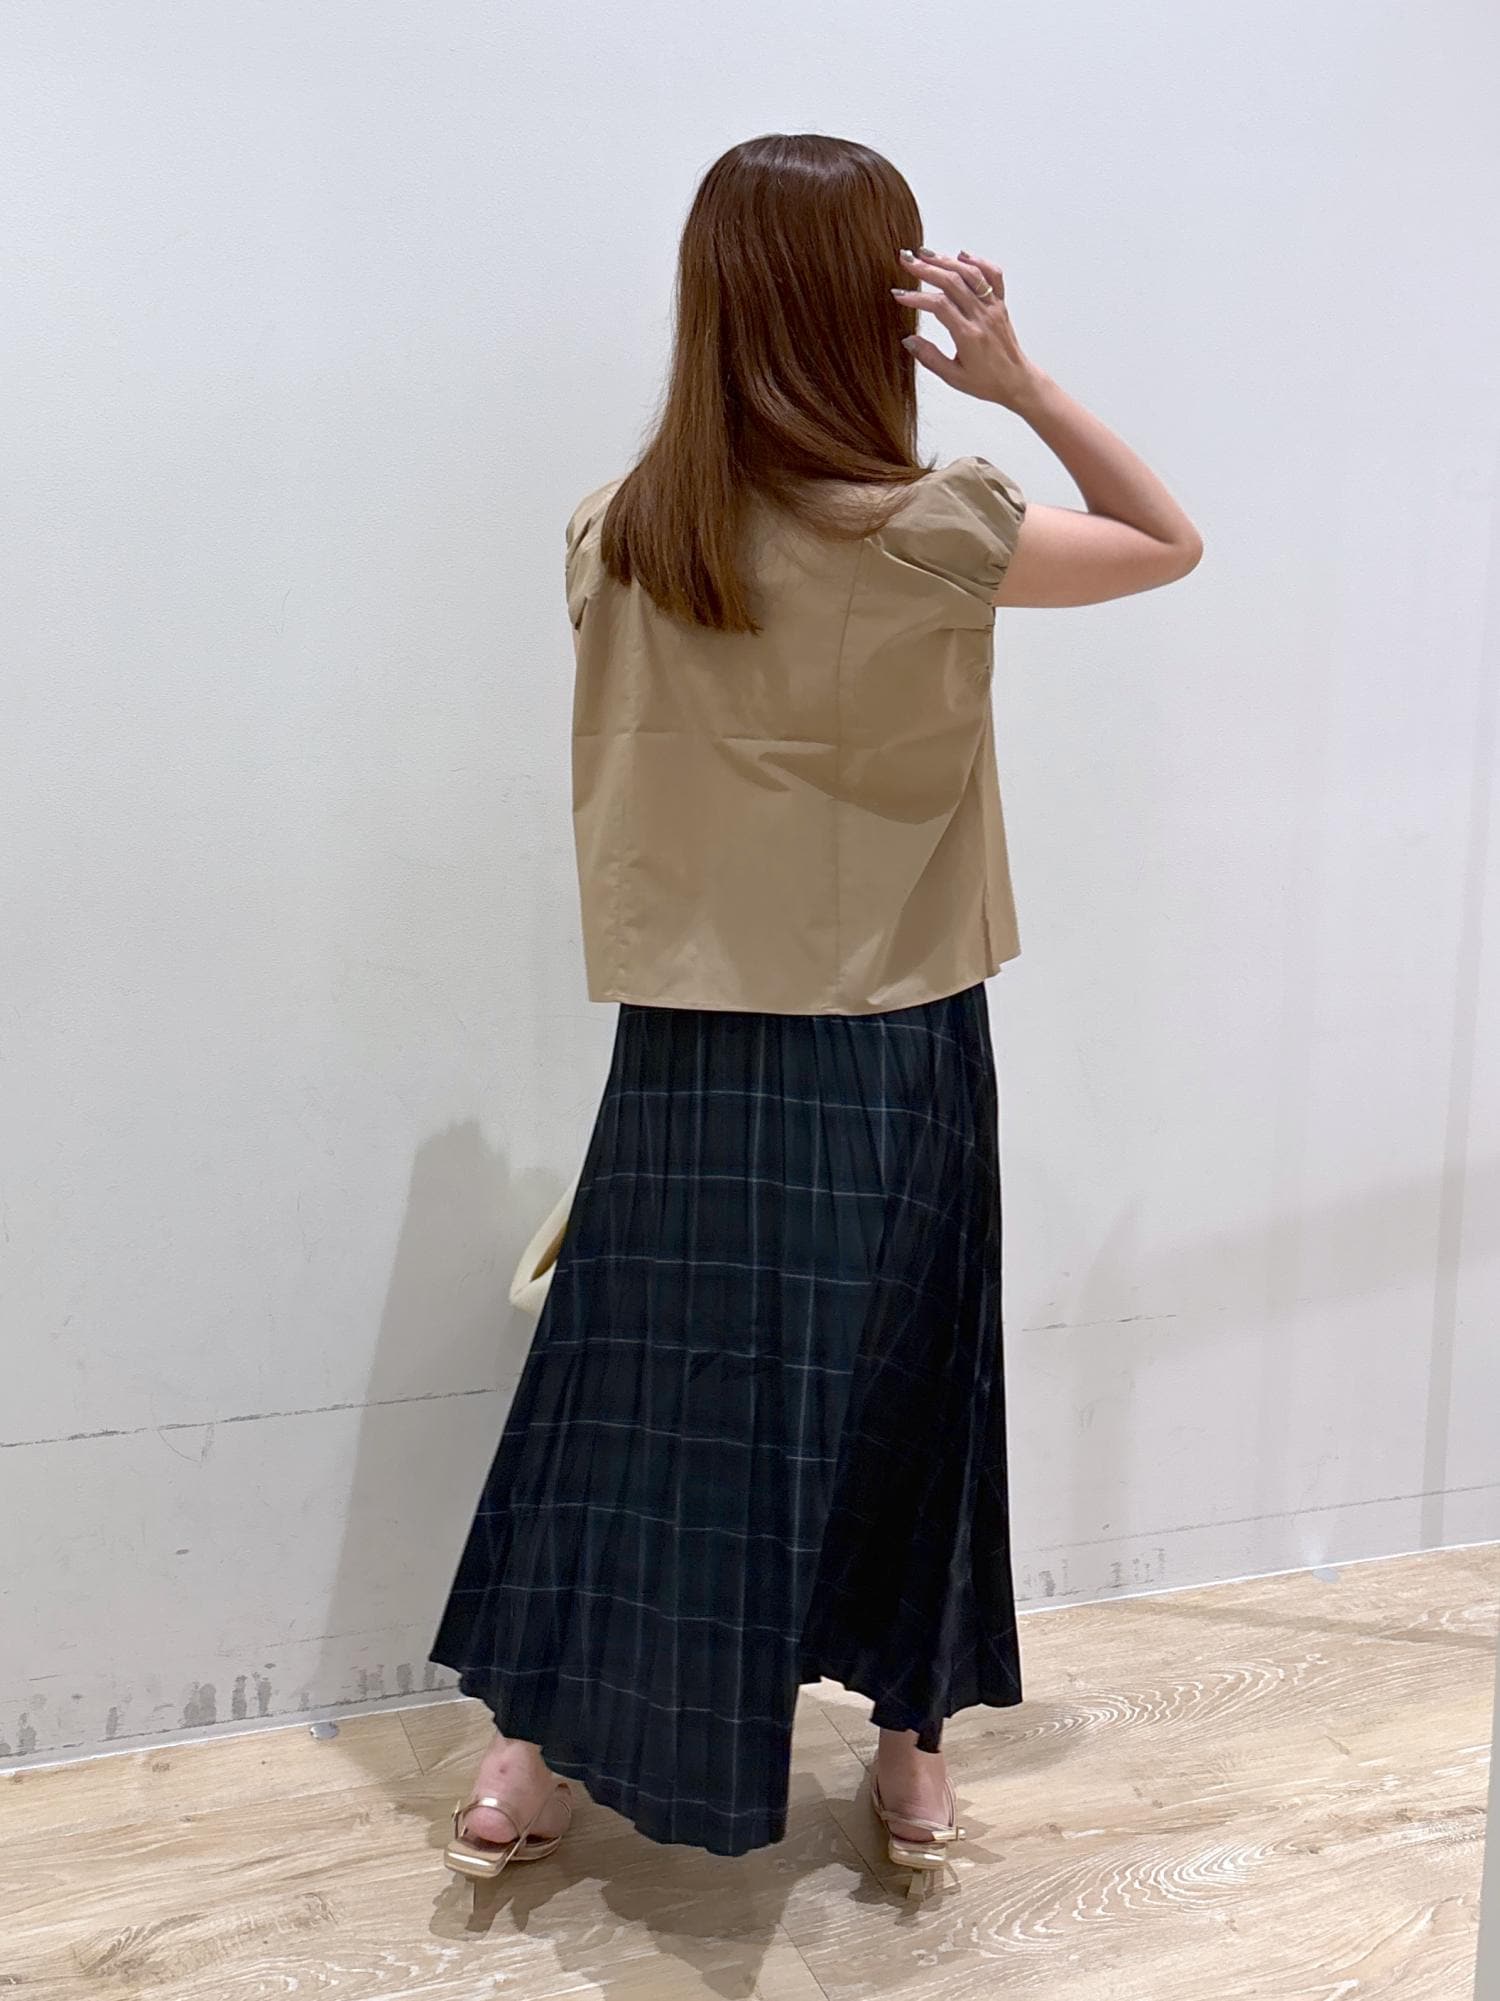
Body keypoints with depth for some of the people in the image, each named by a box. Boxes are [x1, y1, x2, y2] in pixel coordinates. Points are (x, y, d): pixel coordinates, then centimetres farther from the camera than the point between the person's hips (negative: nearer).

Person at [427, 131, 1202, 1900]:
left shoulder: (614, 539, -4)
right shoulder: (934, 536, -16)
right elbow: (1173, 542, -1)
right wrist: (1022, 383, -7)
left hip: (684, 1050, 3)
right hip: (889, 1058, -3)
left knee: (638, 1379, 15)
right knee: (893, 1392, 14)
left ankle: (529, 1759, 25)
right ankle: (910, 1757, 30)